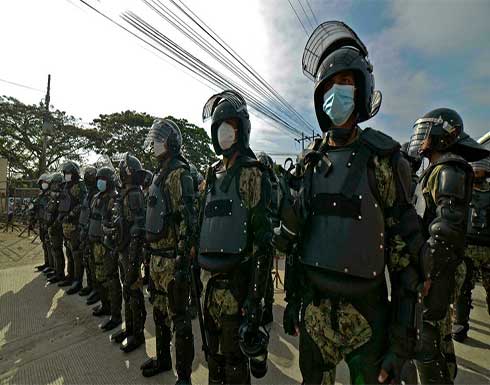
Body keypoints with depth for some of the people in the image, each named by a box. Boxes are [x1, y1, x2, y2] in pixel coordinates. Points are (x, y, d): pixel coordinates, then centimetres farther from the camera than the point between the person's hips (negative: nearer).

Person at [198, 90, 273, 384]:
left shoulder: (251, 172, -11)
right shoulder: (213, 174, 11)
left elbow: (263, 240, -16)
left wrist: (255, 298, -18)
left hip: (237, 282, -7)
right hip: (213, 280, 7)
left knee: (234, 361, 11)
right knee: (214, 352, 24)